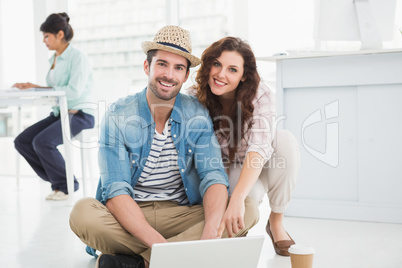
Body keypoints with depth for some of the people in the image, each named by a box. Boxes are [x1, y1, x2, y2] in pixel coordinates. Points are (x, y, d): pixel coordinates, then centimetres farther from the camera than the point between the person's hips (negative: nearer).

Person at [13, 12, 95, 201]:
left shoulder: (77, 57, -11)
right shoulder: (54, 59, 15)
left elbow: (74, 91, -22)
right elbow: (53, 90, 16)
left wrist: (38, 88, -18)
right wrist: (30, 87, -1)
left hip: (79, 115, -9)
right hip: (59, 114, 9)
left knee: (42, 142, -28)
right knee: (21, 141, -6)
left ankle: (66, 186, -6)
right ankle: (57, 180, 5)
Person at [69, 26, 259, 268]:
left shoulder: (198, 115, -2)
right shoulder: (118, 116, -9)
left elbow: (213, 176, -11)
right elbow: (115, 191, -17)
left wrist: (211, 230, -33)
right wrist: (156, 241, -33)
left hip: (182, 215, 3)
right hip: (130, 216, -2)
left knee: (249, 210, -23)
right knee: (82, 213, -31)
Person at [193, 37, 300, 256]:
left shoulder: (260, 95, -24)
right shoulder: (195, 98, -18)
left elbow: (260, 147, -38)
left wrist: (237, 198, -51)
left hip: (258, 170, 1)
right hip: (226, 172, -1)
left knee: (285, 140, -32)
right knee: (251, 195, -36)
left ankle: (276, 223, -12)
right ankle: (236, 230, 4)